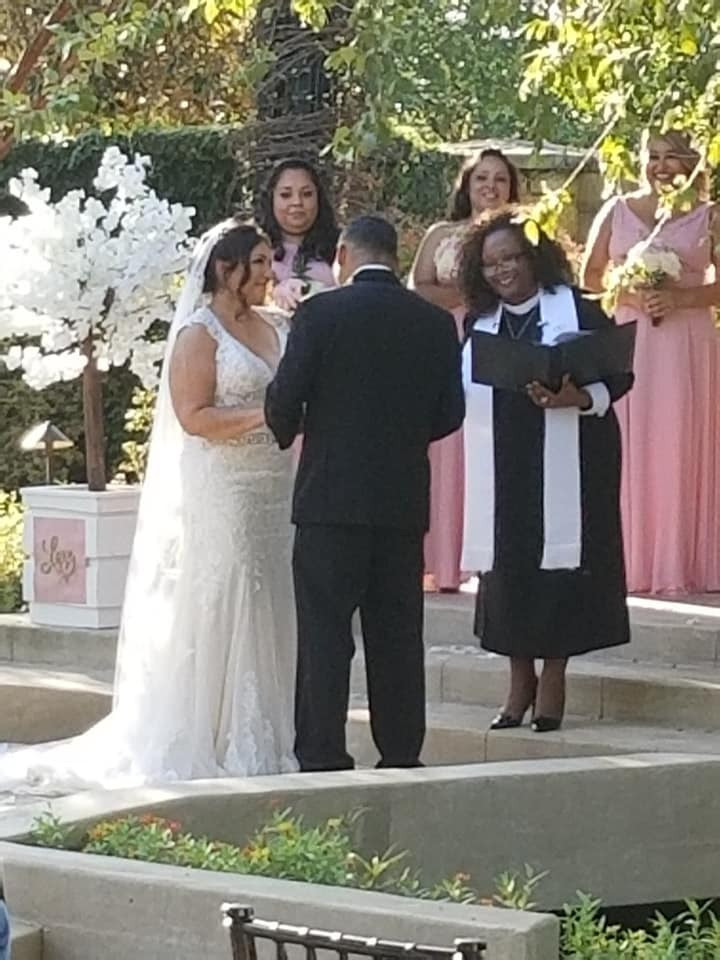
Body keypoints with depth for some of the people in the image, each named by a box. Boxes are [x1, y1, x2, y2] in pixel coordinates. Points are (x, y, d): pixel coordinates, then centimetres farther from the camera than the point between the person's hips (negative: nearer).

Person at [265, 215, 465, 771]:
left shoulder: (321, 313, -7)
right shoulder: (436, 323, 5)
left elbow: (285, 397, -10)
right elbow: (450, 413, 7)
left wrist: (285, 433, 11)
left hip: (332, 496, -4)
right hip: (405, 500, 4)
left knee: (325, 634, 0)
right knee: (397, 635, 9)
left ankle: (323, 759, -2)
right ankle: (402, 757, 10)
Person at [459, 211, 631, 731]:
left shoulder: (576, 309, -3)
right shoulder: (480, 322, 11)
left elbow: (619, 375, -5)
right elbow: (463, 390, 14)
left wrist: (580, 398, -24)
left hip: (565, 466, -4)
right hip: (502, 468, 4)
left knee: (557, 565, -4)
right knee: (506, 566, 2)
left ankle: (552, 681, 6)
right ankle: (520, 679, 13)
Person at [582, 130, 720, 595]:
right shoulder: (617, 212, 10)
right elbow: (590, 276, 11)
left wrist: (679, 298, -12)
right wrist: (628, 294, -6)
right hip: (627, 341, 1)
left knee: (680, 448, -2)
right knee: (626, 449, -2)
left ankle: (679, 564, 2)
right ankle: (628, 561, 1)